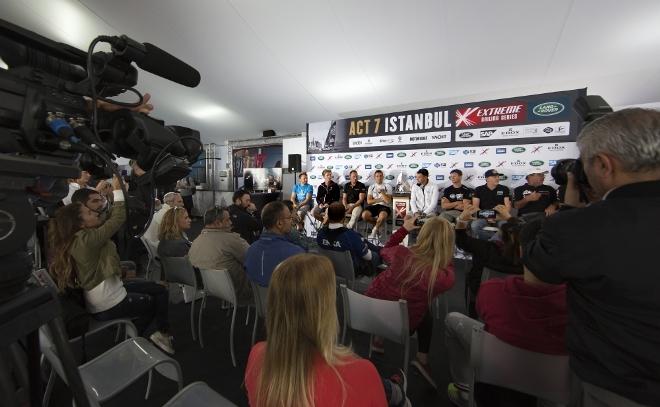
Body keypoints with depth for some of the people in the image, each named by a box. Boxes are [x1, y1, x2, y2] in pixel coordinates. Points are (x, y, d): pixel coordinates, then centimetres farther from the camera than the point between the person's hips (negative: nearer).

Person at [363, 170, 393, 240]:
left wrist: (382, 192, -9)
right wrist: (380, 199, -2)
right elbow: (369, 201, 2)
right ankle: (378, 228, -1)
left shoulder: (388, 186, 8)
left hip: (384, 206, -2)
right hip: (373, 206, 3)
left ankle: (374, 230, -9)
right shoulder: (371, 187, 13)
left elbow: (388, 201, -3)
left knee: (382, 216, -39)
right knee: (364, 215, -29)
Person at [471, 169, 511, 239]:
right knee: (474, 225, -32)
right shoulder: (479, 190, 6)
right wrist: (486, 217, -12)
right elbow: (475, 207, 0)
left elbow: (508, 206, 6)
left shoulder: (504, 189, 11)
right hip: (483, 217, 0)